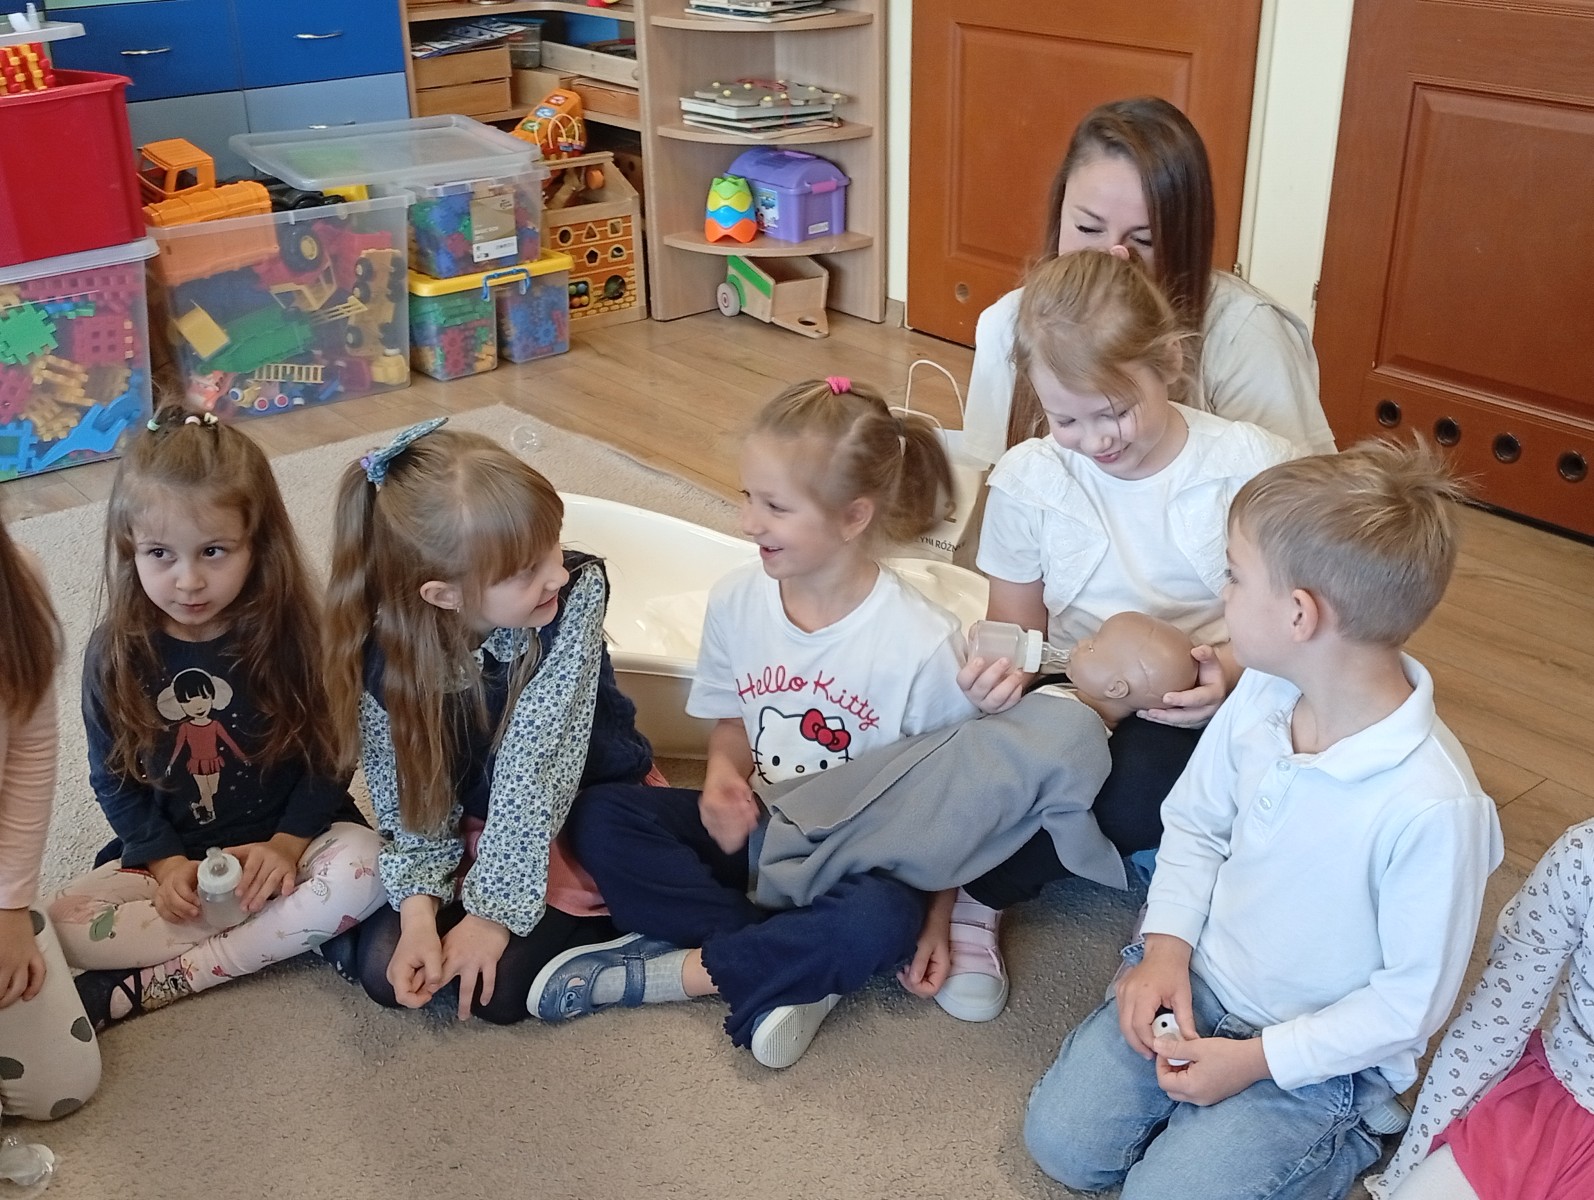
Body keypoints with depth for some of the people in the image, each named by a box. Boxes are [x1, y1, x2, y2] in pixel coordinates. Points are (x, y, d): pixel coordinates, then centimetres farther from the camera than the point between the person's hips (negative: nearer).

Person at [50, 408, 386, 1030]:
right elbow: (113, 780, 0)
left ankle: (148, 986, -22)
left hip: (287, 839, -1)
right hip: (170, 854, 2)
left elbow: (330, 754, -6)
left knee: (360, 872, -32)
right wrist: (166, 863, -12)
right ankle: (291, 930, -19)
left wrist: (287, 844, -18)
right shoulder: (116, 652, -8)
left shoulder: (293, 633, -13)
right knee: (65, 925, -21)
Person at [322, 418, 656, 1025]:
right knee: (385, 969, -11)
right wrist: (419, 912, -26)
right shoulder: (386, 658, -19)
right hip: (471, 832, 4)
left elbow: (535, 762, -27)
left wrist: (494, 910, -25)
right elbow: (407, 805, -9)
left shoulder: (577, 592, -27)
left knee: (493, 987, -21)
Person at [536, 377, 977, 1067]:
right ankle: (791, 971, -18)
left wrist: (936, 923, -12)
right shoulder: (736, 601, -6)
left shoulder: (921, 645, -20)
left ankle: (674, 970, -16)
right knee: (600, 818, -16)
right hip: (754, 829, 5)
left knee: (881, 922, -37)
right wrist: (723, 777, -13)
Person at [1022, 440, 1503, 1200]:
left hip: (1316, 1051, -5)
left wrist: (1255, 1059, -18)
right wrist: (1166, 947, -7)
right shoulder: (1261, 694, -11)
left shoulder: (1432, 805, -30)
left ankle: (1346, 1138, 10)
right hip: (1196, 980, 5)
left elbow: (1413, 998, -20)